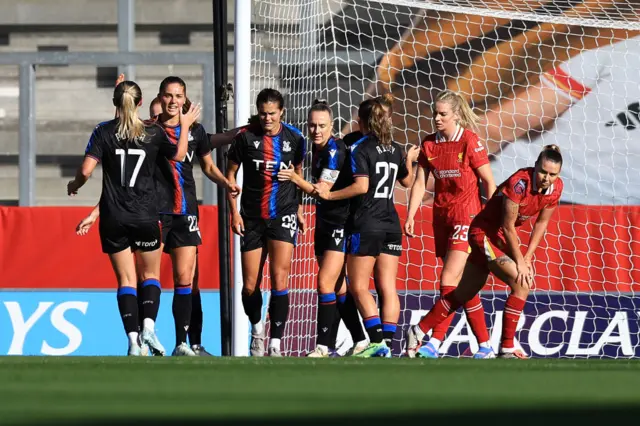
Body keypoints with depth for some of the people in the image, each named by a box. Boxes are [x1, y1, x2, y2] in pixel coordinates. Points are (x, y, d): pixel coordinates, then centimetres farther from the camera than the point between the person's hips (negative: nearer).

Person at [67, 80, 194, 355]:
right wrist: (185, 127, 29)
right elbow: (179, 155, 15)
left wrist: (74, 185, 10)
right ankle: (149, 325, -8)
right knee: (151, 274, 15)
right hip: (146, 216, 0)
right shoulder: (154, 132, -3)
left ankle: (133, 338, -7)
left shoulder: (104, 132, -5)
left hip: (113, 218, 0)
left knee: (126, 279, 5)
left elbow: (86, 170, -11)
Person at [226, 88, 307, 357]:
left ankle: (275, 344, -14)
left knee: (279, 280, -16)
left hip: (283, 215, -1)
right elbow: (230, 173, 4)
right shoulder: (246, 137, -4)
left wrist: (299, 209, 13)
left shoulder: (294, 139, -1)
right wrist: (234, 211, -2)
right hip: (252, 218, 1)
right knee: (250, 286, 3)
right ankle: (257, 329, 32)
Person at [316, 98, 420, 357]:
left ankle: (377, 342, -13)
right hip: (391, 225, 6)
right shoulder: (394, 150, 11)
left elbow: (361, 186, -19)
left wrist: (330, 195, -13)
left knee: (358, 287, -1)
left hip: (365, 226, -6)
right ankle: (386, 343, -2)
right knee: (387, 287, 3)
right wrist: (410, 160, 44)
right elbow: (407, 181, 26)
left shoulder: (360, 149, -8)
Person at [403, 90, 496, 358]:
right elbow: (419, 183, 9)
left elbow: (489, 182, -6)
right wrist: (410, 216, -1)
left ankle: (433, 343, -17)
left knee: (449, 281, -15)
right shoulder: (429, 144, 7)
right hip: (441, 216, 6)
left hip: (467, 216, -6)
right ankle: (485, 346, 13)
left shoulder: (469, 141, -9)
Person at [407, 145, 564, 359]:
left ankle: (419, 331, 32)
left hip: (501, 237, 8)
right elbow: (508, 227, -22)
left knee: (465, 292, 18)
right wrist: (520, 262, -18)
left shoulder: (556, 187, -7)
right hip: (485, 232, -8)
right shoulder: (519, 183, -28)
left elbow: (541, 223, 5)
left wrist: (527, 258, 0)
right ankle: (507, 348, -16)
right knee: (522, 283, -22)